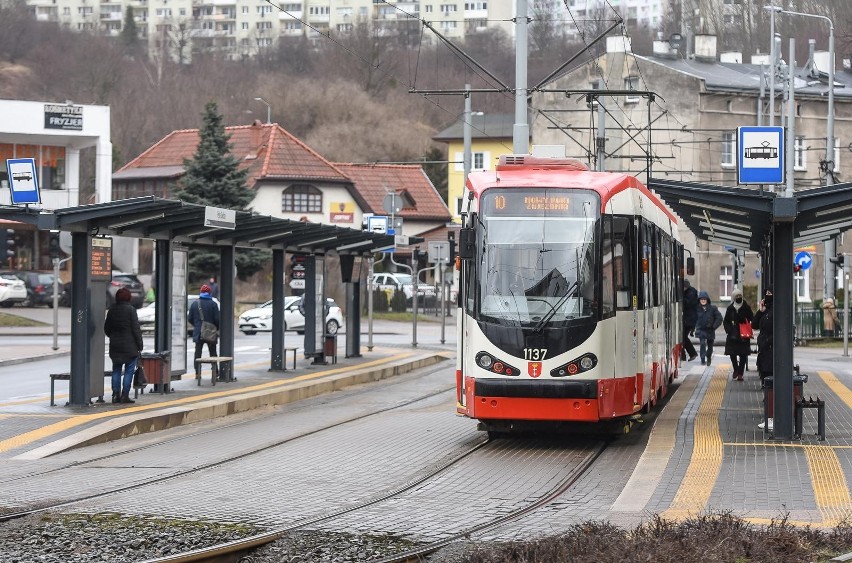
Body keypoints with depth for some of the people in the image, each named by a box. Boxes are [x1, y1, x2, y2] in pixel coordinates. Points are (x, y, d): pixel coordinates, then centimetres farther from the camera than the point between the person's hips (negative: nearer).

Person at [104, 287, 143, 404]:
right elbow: (136, 329, -11)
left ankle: (116, 394, 8)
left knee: (116, 370, 11)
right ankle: (125, 395, -2)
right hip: (129, 346, -5)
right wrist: (140, 345, -5)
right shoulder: (130, 309, -11)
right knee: (129, 370, 2)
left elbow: (106, 328, 12)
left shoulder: (112, 310, 4)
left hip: (115, 346, 5)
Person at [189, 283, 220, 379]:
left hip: (198, 332, 1)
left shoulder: (194, 304, 1)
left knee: (198, 353, 6)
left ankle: (197, 372, 2)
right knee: (213, 352, 7)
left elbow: (190, 318, 4)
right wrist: (216, 328, 9)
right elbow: (217, 319, -9)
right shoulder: (213, 304, -7)